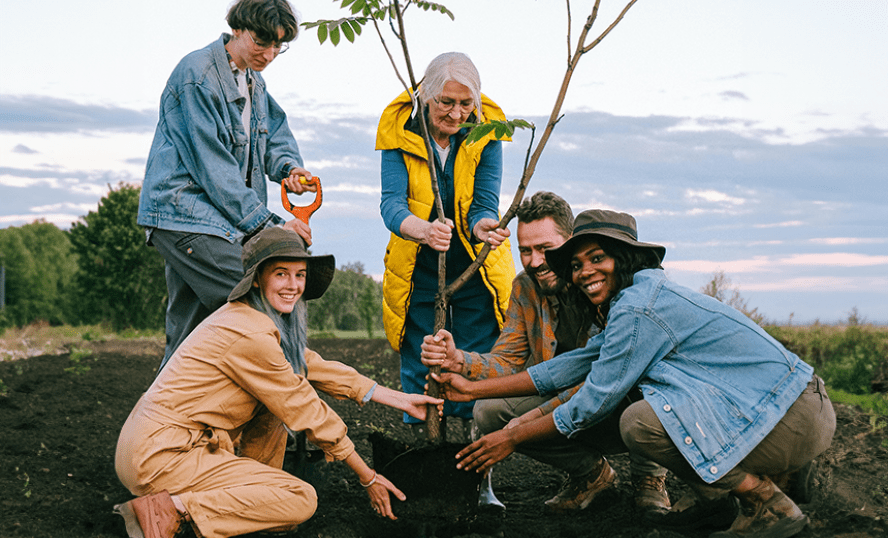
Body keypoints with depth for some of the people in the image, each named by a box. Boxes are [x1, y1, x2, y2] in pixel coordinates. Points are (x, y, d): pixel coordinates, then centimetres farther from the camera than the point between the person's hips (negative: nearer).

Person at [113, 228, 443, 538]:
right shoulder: (251, 334, -18)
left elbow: (316, 368, 15)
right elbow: (307, 414, -11)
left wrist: (399, 400, 15)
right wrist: (368, 478, -2)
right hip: (160, 458, -10)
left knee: (277, 396, 15)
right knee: (302, 499, -12)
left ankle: (249, 498, 17)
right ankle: (173, 508, -13)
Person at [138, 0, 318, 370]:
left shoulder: (253, 80, 16)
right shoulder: (198, 75, -13)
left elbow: (275, 131, 20)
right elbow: (213, 166, -18)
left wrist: (288, 166, -7)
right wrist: (269, 225, -19)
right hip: (184, 213, -9)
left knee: (186, 336, 9)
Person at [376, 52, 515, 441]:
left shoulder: (485, 132, -13)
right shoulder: (399, 131, -14)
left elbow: (484, 203, -18)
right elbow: (391, 203, -26)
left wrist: (482, 227, -44)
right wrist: (424, 230, -48)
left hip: (476, 268, 0)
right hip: (419, 271, 0)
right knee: (419, 367, 4)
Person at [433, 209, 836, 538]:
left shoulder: (638, 309, -16)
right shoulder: (631, 299, 14)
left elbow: (595, 402, -10)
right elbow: (571, 366, 16)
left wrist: (513, 439, 1)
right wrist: (473, 388, 15)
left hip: (795, 418, -10)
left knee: (640, 422, -23)